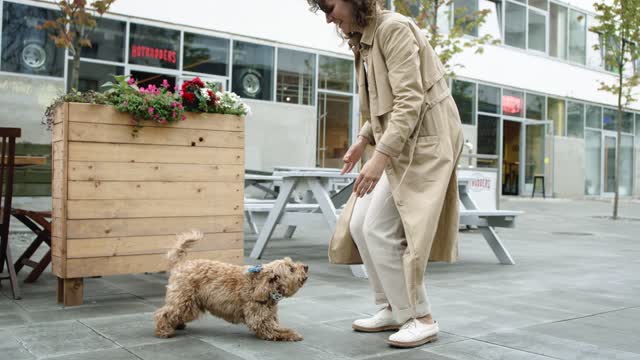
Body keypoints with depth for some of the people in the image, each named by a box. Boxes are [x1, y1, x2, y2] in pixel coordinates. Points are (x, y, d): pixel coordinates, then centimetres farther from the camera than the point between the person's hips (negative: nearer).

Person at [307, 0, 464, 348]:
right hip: (397, 143, 9)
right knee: (360, 225, 6)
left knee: (379, 229, -12)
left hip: (422, 141, -9)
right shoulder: (365, 39, 14)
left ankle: (419, 318, 2)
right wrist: (364, 139, 12)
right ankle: (393, 308, 18)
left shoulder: (393, 28, -14)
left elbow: (410, 100, -23)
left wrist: (380, 156, -30)